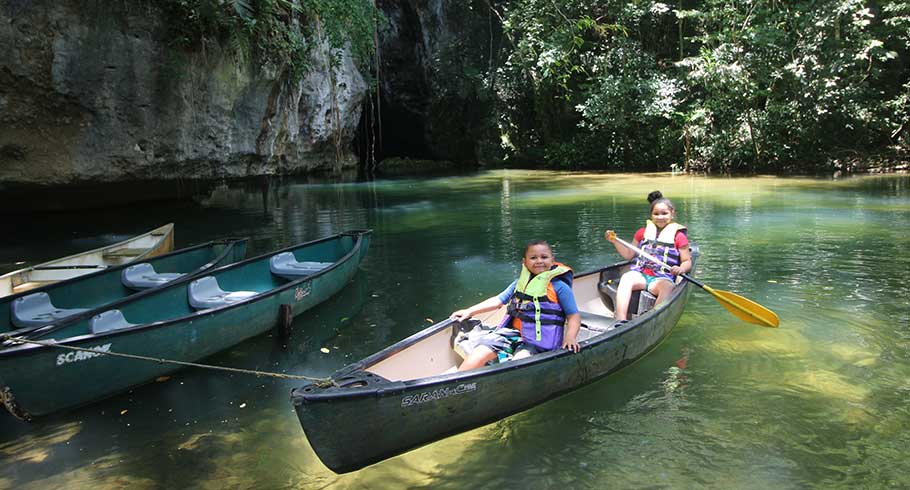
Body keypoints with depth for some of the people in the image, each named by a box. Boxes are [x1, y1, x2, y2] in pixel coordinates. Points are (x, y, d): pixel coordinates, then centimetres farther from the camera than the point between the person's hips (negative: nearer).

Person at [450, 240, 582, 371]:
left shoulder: (560, 287, -1)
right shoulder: (520, 283, 16)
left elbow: (574, 315, -1)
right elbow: (498, 300, 21)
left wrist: (570, 337, -20)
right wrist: (469, 311, 16)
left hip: (538, 341, -5)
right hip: (512, 331, 5)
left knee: (519, 360, -35)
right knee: (479, 353, -16)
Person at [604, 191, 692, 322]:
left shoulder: (679, 236, 10)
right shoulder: (643, 232, 19)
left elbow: (687, 261, 9)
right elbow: (629, 255, 23)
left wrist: (681, 268, -14)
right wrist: (615, 241, 9)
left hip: (662, 278, -2)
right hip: (639, 274, 2)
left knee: (667, 287, -37)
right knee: (626, 278, -32)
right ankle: (621, 320, -44)